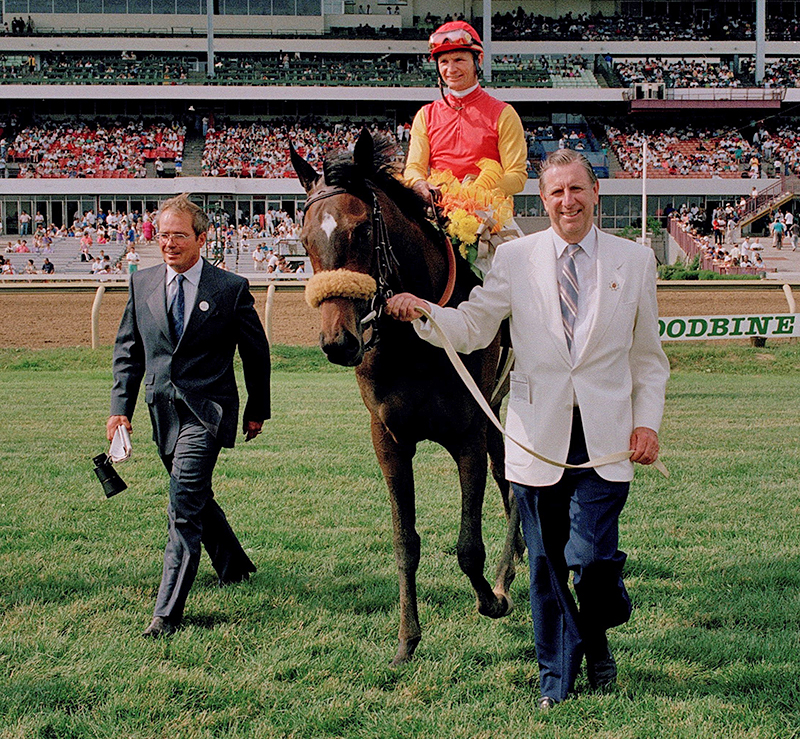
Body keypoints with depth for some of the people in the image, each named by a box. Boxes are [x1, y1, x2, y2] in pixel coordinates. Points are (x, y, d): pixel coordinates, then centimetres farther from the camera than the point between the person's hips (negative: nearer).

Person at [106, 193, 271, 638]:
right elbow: (128, 350, 12)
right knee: (195, 499, 20)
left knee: (184, 507, -14)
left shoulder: (231, 289, -6)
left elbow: (256, 354, 4)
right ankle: (233, 566, 44)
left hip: (206, 412, -6)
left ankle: (167, 613, -14)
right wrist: (121, 406, 3)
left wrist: (257, 410, 9)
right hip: (163, 411, 6)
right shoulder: (141, 284, 6)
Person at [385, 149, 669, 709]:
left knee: (593, 558, -10)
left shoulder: (635, 262, 6)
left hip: (606, 439, -1)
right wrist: (422, 312, -16)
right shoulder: (515, 258, 5)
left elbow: (649, 357, 11)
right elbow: (471, 328, 3)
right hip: (539, 436, 1)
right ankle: (557, 679, 23)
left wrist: (647, 422, 0)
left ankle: (597, 636, 23)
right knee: (547, 566, 7)